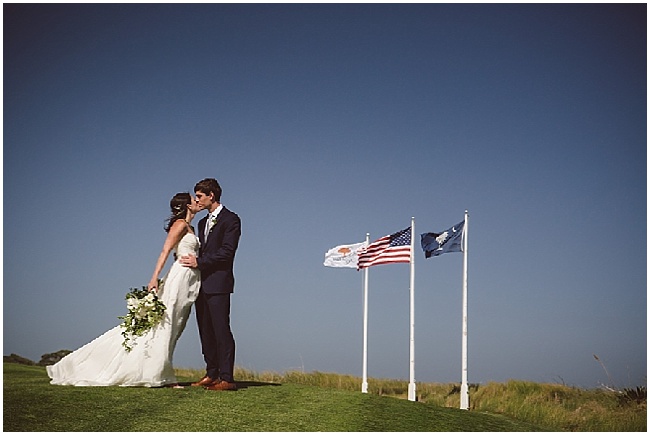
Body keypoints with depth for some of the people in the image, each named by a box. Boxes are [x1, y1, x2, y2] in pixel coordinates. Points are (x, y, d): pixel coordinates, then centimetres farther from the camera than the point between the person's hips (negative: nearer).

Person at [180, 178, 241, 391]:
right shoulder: (203, 223, 22)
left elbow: (227, 251, -14)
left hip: (218, 283, -8)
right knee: (205, 331, 9)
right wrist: (191, 260, 2)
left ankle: (227, 378, -10)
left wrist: (199, 261, -13)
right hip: (202, 283, 9)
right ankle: (211, 374, 15)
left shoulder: (231, 220, -4)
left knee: (221, 329, -10)